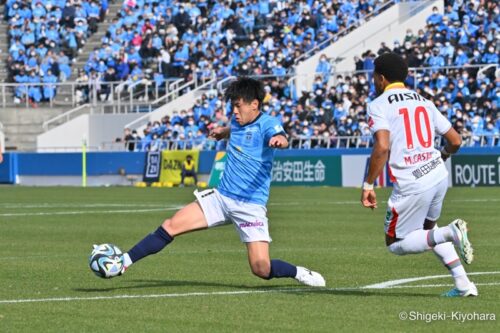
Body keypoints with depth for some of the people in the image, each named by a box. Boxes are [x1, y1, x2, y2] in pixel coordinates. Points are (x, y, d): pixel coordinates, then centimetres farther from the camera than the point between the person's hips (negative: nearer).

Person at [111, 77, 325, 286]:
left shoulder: (267, 124, -14)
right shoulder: (238, 120, 6)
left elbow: (282, 139, -40)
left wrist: (279, 140, -60)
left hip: (251, 206, -6)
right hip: (221, 197, 6)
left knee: (262, 269, -14)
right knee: (170, 226, -6)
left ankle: (300, 273, 15)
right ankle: (125, 262, 2)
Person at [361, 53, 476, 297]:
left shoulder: (379, 105, -4)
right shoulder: (423, 102, 15)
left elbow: (382, 147, -19)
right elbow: (455, 141, 16)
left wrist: (368, 184, -12)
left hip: (411, 185, -7)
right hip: (439, 175, 7)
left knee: (396, 243, 9)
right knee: (427, 228, 29)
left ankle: (450, 233, -18)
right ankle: (463, 284, 15)